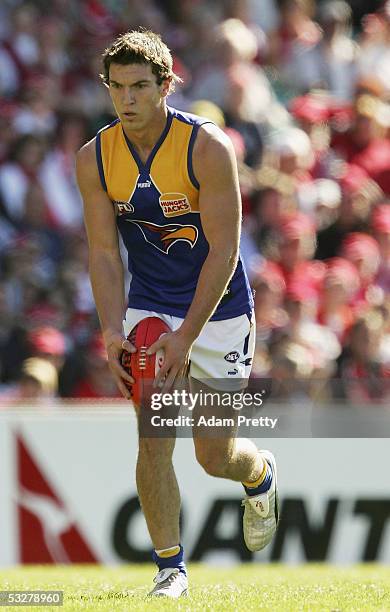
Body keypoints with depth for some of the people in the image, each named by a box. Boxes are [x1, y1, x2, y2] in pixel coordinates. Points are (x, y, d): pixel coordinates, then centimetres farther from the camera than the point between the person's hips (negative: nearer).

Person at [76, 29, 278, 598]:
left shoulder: (207, 147, -21)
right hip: (147, 310, 3)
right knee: (152, 442, -9)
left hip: (217, 311, -3)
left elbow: (224, 252, -21)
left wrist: (187, 335, -27)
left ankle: (261, 475, 37)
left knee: (215, 456, 1)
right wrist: (113, 330, -21)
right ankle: (170, 567, 4)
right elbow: (104, 253, -6)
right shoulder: (95, 158, -9)